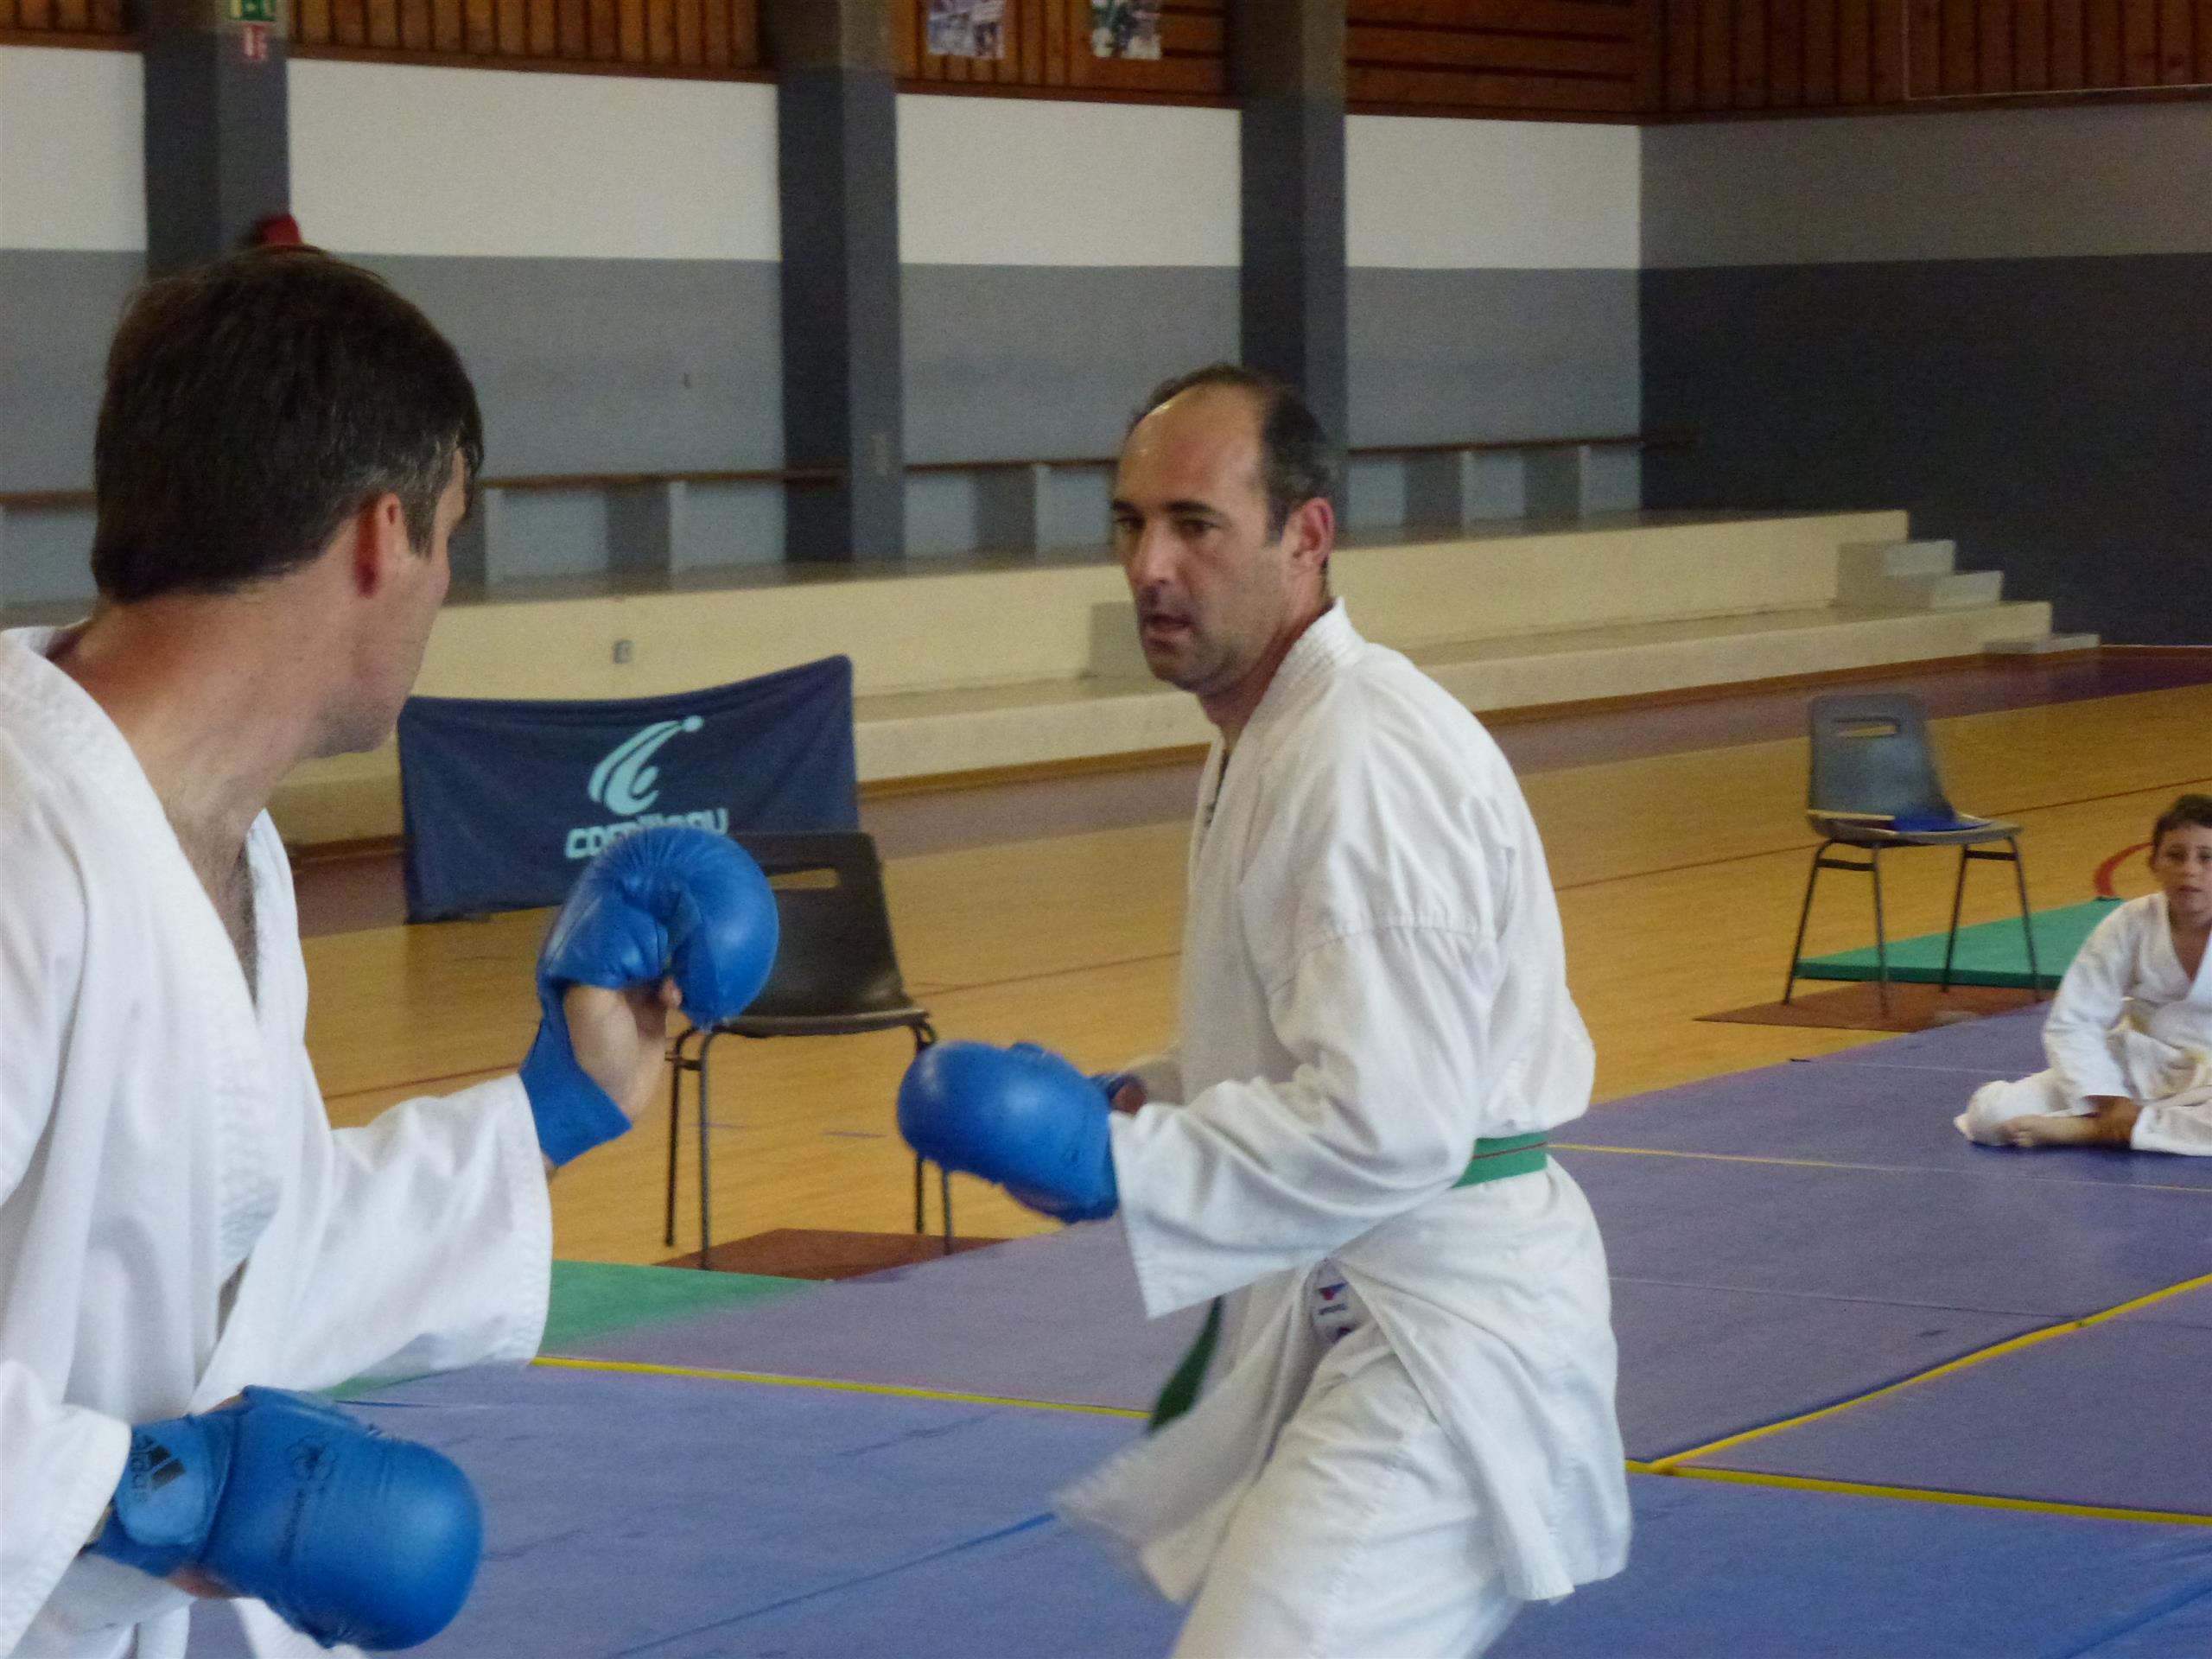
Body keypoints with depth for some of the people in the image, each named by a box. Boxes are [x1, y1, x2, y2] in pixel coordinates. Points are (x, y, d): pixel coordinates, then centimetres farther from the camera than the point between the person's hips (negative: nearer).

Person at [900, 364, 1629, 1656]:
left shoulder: (1369, 763, -22)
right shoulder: (1264, 739, 11)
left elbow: (1389, 1127, -27)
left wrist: (1116, 1165, -22)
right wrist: (1149, 1100, 5)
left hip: (1443, 1327, -11)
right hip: (1356, 1307, 11)